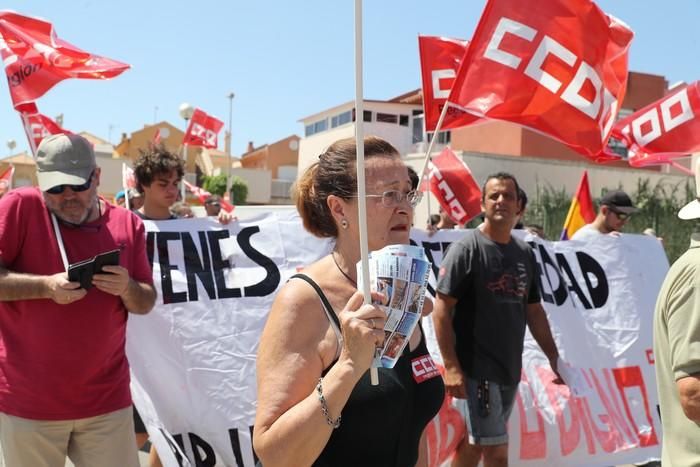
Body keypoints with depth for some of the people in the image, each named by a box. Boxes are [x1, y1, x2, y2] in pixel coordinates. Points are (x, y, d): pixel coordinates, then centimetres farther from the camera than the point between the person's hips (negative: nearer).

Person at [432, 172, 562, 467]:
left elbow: (533, 311, 17)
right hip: (476, 369, -6)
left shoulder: (524, 253, 10)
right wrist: (451, 366, -18)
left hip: (510, 369, 6)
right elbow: (441, 310, -13)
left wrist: (554, 357, 14)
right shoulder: (466, 249, -9)